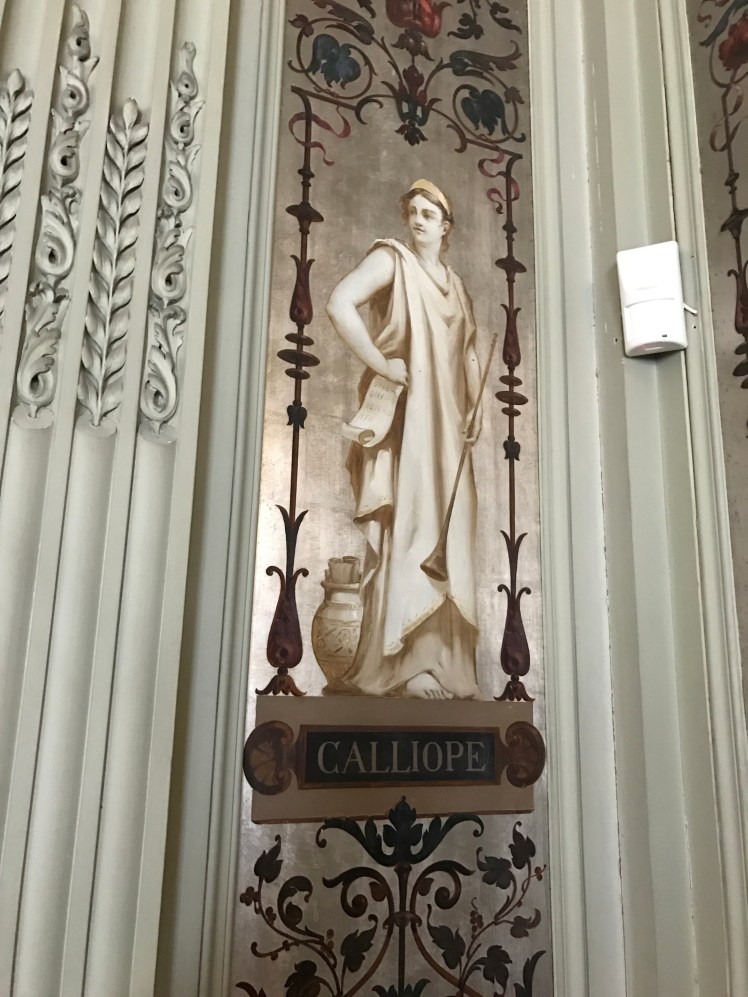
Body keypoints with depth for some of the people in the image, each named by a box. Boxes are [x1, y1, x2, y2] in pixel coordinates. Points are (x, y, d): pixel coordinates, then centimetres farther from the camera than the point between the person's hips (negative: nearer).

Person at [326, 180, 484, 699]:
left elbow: (466, 354, 26)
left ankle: (445, 664, 9)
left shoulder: (455, 284, 22)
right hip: (405, 415, -7)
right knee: (409, 528, -13)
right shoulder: (393, 259, 2)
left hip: (447, 423, 7)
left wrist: (475, 410, 11)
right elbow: (339, 304, -15)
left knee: (446, 535, 4)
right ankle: (401, 663, -9)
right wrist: (381, 365, -16)